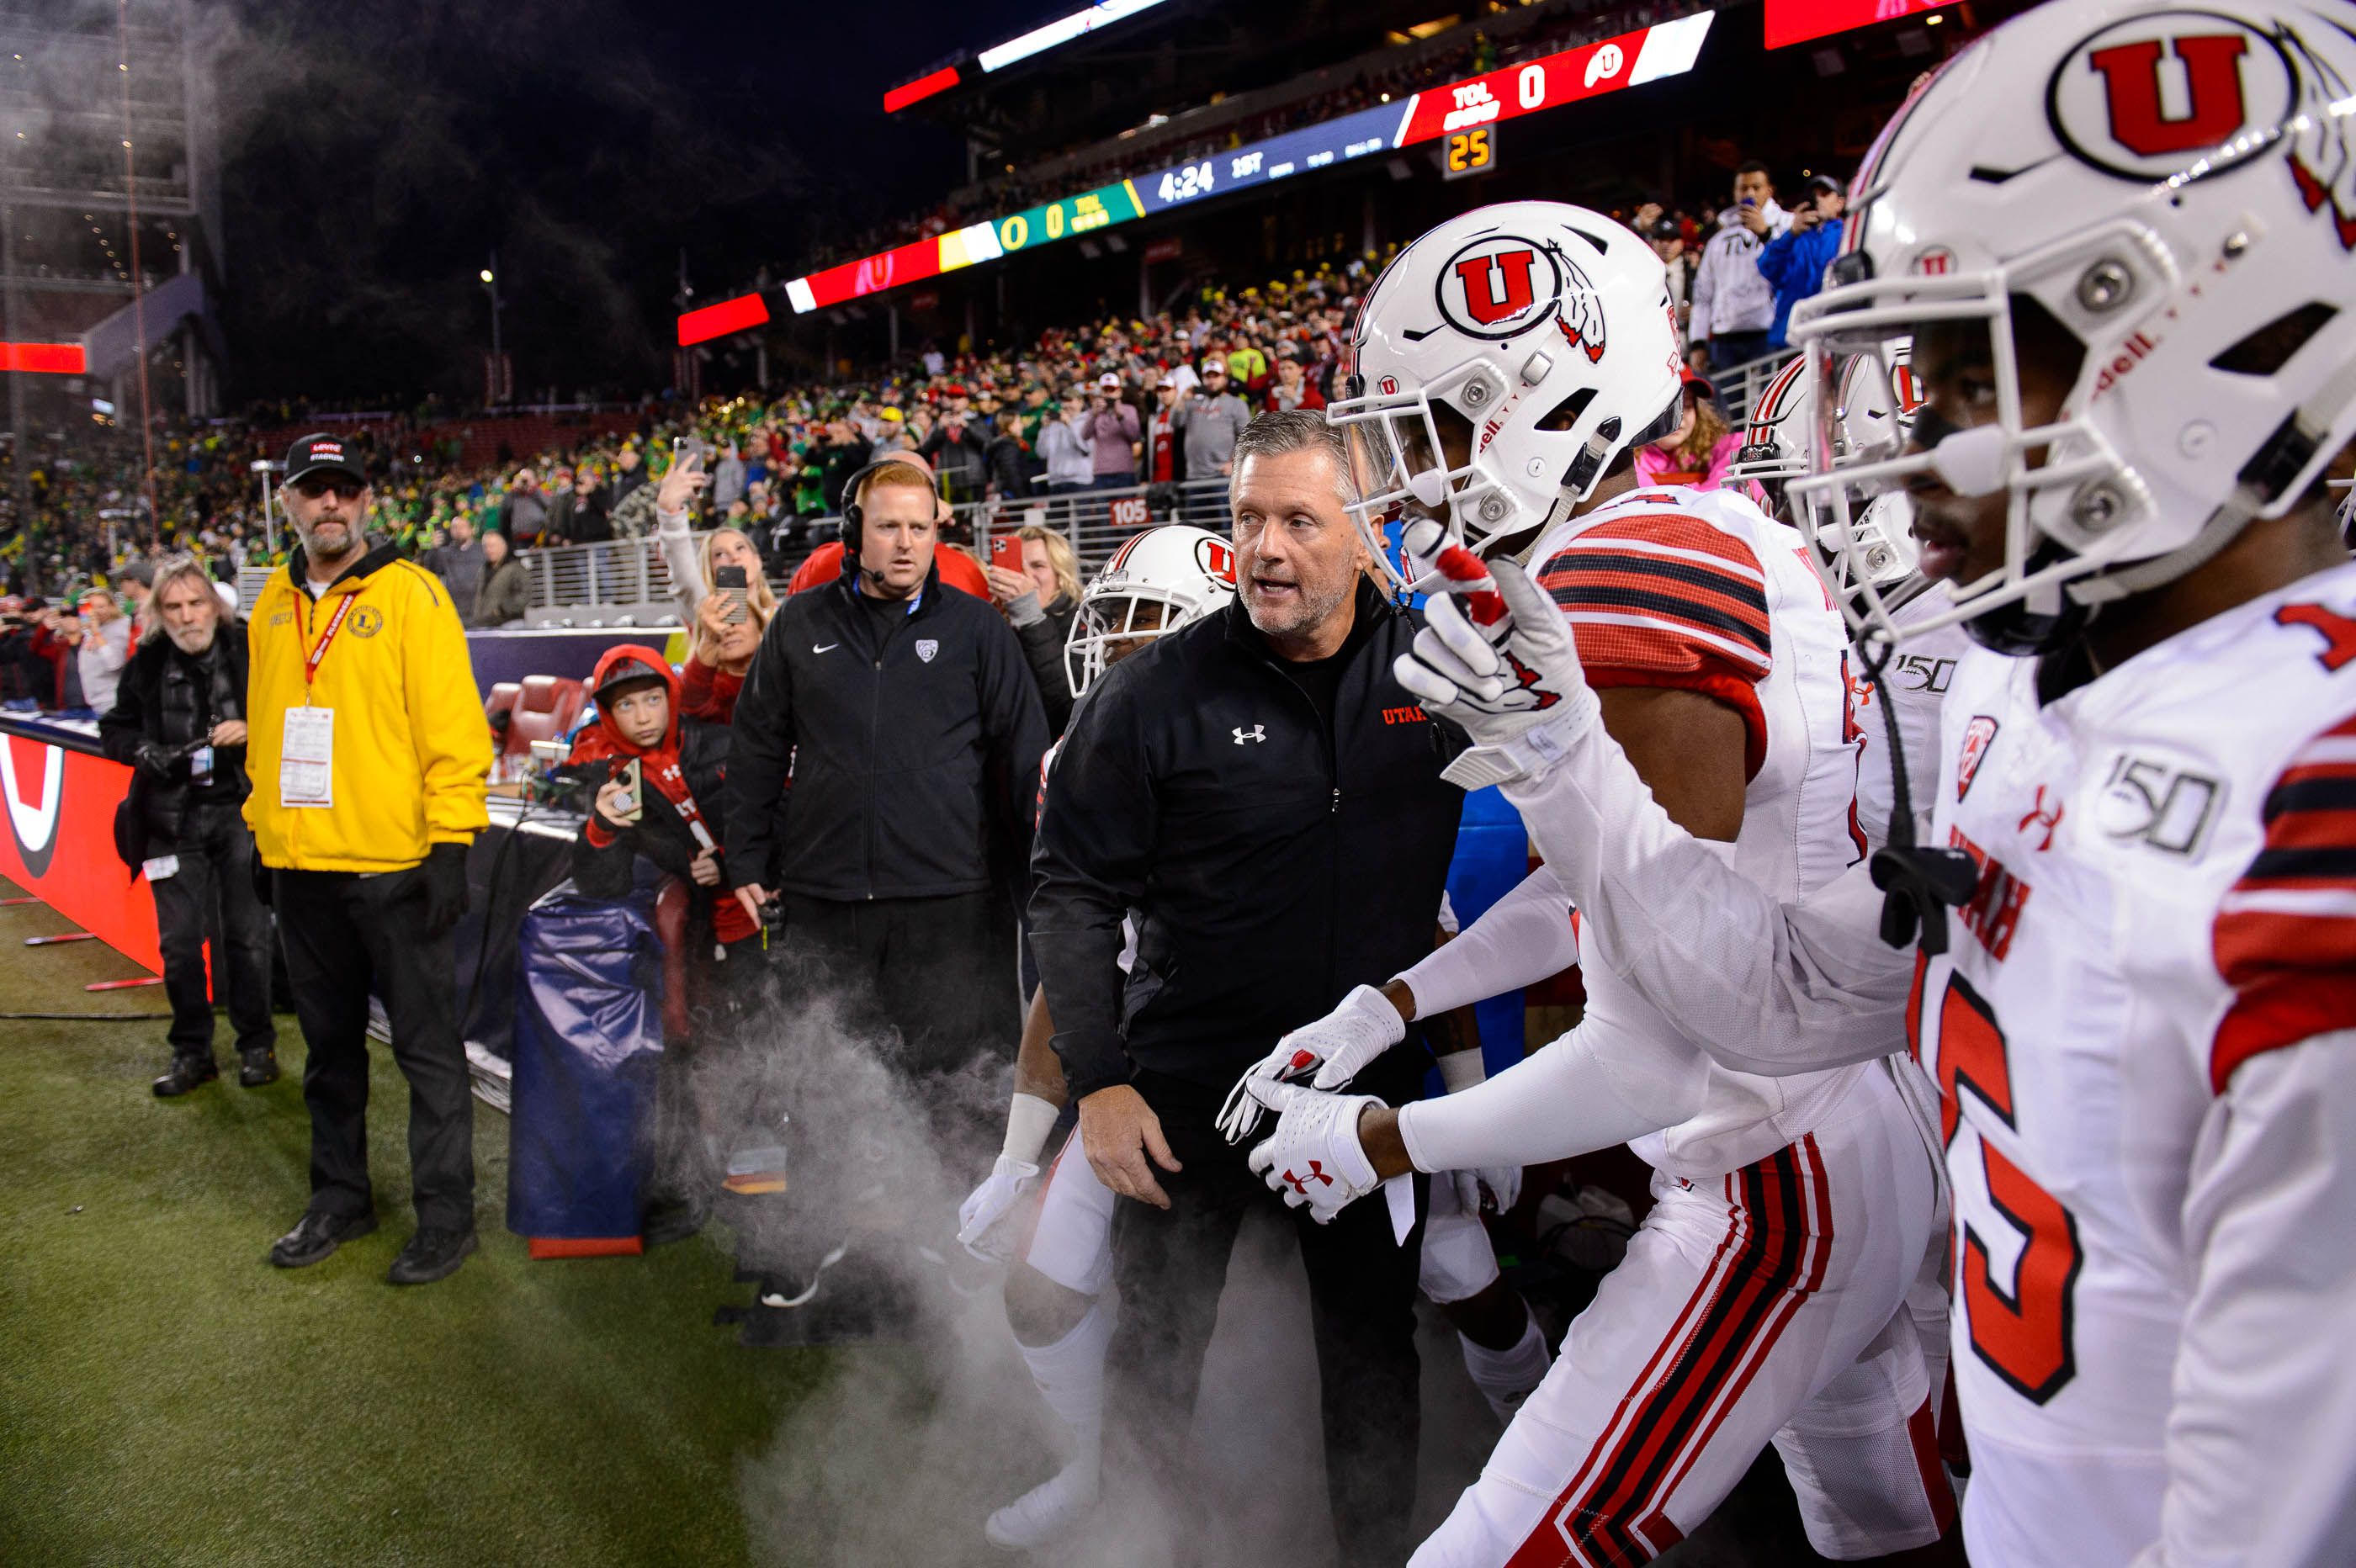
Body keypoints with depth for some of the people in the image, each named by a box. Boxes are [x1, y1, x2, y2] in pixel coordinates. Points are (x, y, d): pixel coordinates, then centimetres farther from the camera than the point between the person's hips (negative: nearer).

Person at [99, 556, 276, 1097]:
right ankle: (191, 1052, 18)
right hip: (173, 819, 3)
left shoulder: (250, 650, -6)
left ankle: (256, 1046, 16)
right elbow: (114, 729, 15)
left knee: (248, 933, 3)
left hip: (240, 812, -3)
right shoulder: (147, 663, 4)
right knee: (179, 940, 5)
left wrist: (253, 730, -18)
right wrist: (145, 751, -6)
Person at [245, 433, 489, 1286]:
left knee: (427, 1046, 2)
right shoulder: (274, 603, 12)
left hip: (394, 864, -6)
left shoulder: (410, 592, -7)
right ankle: (340, 1199, 31)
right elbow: (264, 725, 19)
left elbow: (450, 726, -12)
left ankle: (446, 1216, 12)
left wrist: (451, 842, -15)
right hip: (300, 864, 6)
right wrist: (262, 826, 16)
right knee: (330, 1045, 17)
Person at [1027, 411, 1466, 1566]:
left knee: (1373, 1348, 17)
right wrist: (1098, 1079, -13)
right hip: (1191, 1083, -2)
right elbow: (1075, 889, -8)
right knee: (1156, 1350, 11)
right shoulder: (1156, 693, -12)